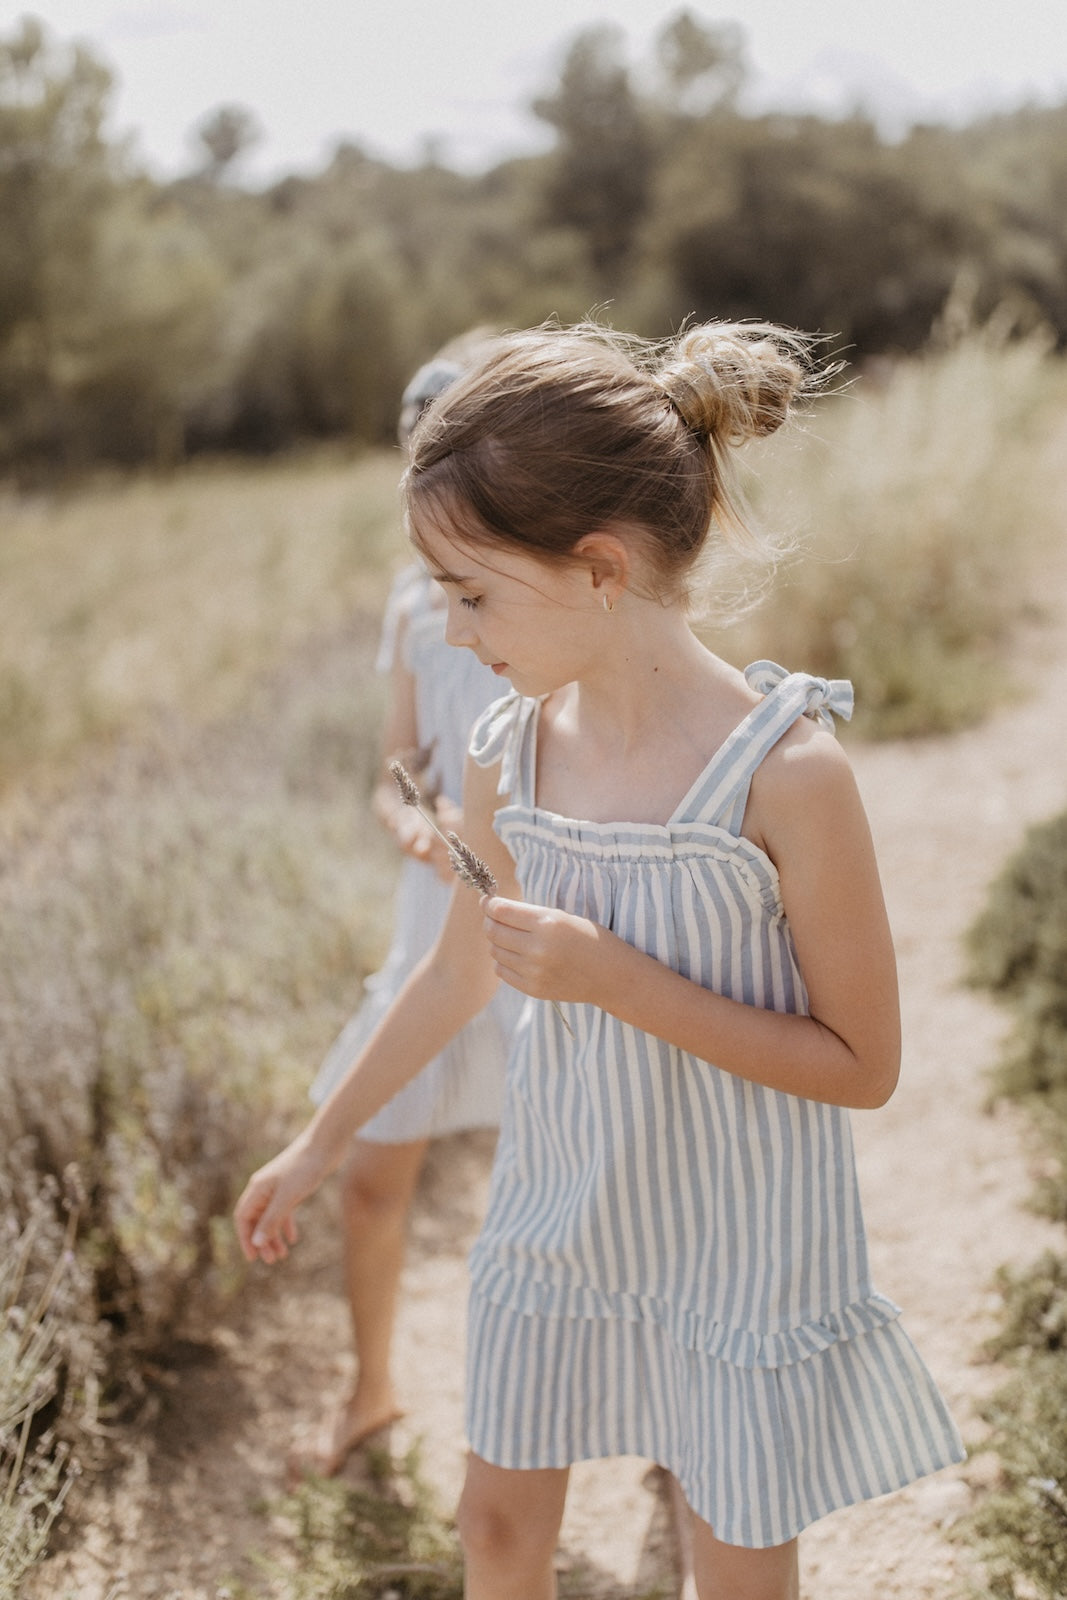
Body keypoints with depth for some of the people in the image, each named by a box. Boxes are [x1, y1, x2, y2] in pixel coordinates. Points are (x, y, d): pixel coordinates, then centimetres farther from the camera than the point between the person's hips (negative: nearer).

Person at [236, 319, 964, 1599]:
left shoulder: (783, 768, -24)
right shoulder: (510, 754, -7)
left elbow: (863, 1063, -18)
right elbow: (457, 975, 10)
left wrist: (616, 978, -27)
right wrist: (318, 1144, 18)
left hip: (736, 1245, -5)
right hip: (553, 1216, 5)